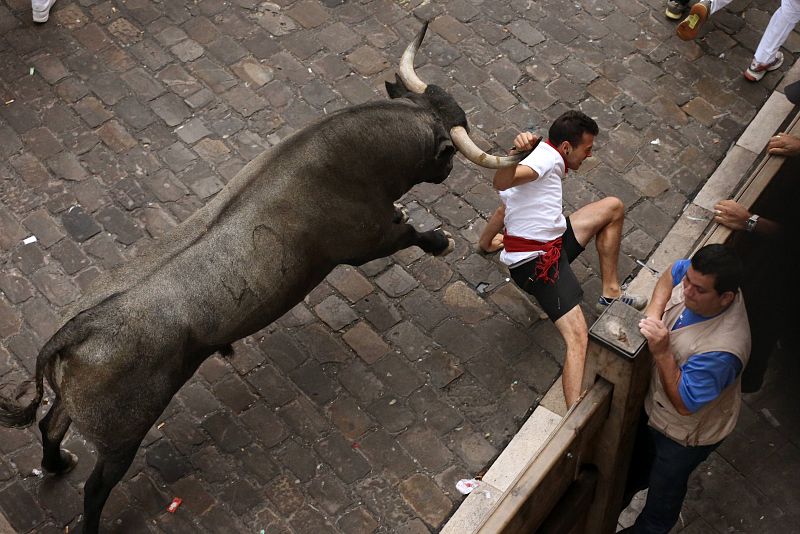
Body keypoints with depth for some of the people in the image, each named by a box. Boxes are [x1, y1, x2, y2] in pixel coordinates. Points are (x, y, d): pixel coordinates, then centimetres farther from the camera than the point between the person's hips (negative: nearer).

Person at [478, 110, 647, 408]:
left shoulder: (545, 159, 22)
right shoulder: (550, 157, -10)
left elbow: (504, 208, 31)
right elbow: (501, 183, -29)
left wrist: (486, 242, 43)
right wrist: (517, 154, -47)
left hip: (552, 245, 10)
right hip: (538, 261, -10)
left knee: (613, 207, 18)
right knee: (578, 338, -23)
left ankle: (610, 293, 18)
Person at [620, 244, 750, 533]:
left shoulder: (722, 350, -45)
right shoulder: (698, 276, -25)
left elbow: (684, 405, -34)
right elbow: (671, 274, 0)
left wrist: (662, 352, -43)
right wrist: (654, 312, -18)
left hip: (687, 432, -7)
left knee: (665, 486, 24)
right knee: (640, 453, 35)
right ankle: (628, 489, 67)